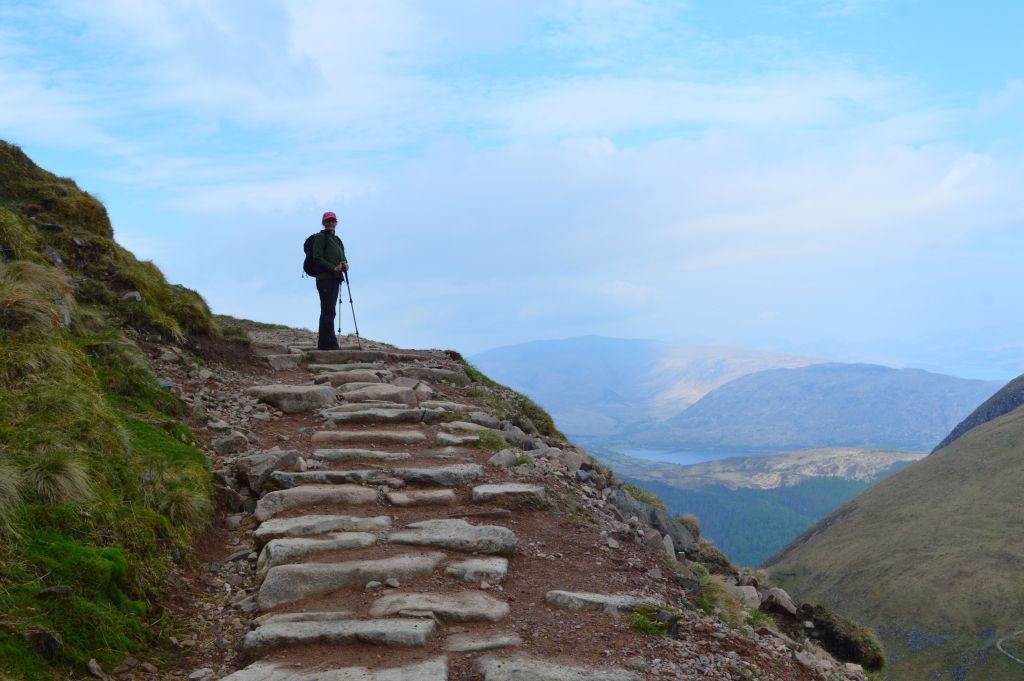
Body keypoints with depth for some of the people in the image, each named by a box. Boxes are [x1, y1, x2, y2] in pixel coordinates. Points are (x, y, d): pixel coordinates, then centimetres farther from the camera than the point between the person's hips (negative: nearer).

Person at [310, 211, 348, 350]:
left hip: (335, 279, 8)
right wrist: (334, 267, -20)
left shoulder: (337, 239, 21)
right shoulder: (321, 237, -3)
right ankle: (330, 343, -14)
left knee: (328, 311, 9)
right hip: (324, 277, -8)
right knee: (328, 310, -12)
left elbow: (343, 257, 20)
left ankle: (323, 343, 12)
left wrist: (345, 264, -4)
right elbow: (317, 258, -12)